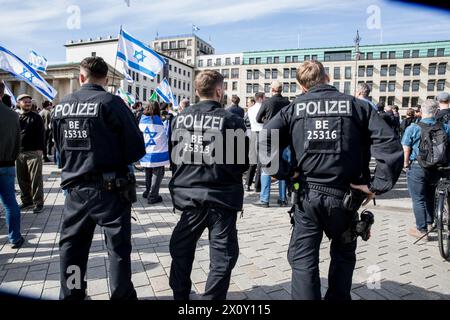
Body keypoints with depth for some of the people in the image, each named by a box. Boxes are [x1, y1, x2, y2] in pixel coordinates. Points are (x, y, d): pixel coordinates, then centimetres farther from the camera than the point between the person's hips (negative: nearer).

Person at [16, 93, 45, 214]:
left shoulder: (36, 117, 0)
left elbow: (40, 134, -5)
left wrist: (40, 149, -12)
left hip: (33, 152, -5)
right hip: (19, 153, 5)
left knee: (36, 179, -3)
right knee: (22, 179, 11)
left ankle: (38, 203, 3)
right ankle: (26, 200, 24)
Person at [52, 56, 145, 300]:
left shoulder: (61, 106, 3)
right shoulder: (111, 103, -12)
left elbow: (60, 147, 13)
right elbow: (137, 149, -13)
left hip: (75, 187, 5)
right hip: (110, 188, -5)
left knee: (71, 245, 19)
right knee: (118, 247, 8)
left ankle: (70, 294, 33)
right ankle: (122, 295, 18)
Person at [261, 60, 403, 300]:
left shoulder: (294, 108, 1)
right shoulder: (357, 105, 1)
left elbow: (264, 142, -10)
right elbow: (390, 146, -10)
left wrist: (285, 172, -3)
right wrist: (376, 186, -7)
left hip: (308, 196, -1)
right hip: (345, 196, 1)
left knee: (303, 259, 10)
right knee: (343, 255, 24)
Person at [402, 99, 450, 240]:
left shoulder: (413, 128, -12)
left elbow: (406, 149, -11)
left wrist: (406, 163, 5)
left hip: (417, 167, -4)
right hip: (437, 168, 4)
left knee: (418, 199, 4)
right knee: (430, 196, 24)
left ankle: (422, 230, 8)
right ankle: (429, 223, 38)